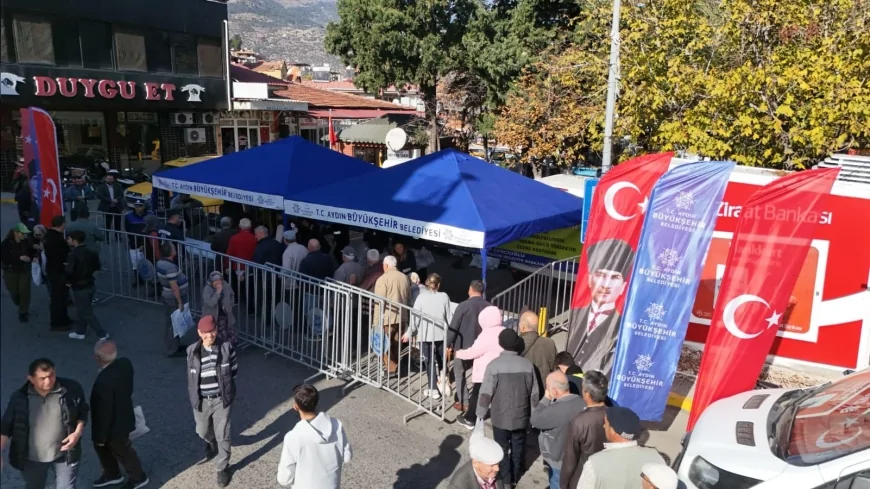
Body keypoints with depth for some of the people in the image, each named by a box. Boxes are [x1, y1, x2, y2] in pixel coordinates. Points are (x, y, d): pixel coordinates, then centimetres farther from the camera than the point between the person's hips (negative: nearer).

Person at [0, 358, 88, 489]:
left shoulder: (71, 389, -17)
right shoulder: (20, 397, -14)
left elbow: (82, 412, -1)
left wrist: (78, 432, -15)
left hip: (64, 454, -1)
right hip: (31, 458, 2)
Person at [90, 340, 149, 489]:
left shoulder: (104, 381, -39)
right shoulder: (125, 363, -16)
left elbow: (104, 412, -27)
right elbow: (128, 389, 3)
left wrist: (101, 436, -13)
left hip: (114, 425, -8)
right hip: (122, 415, 8)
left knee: (122, 451, 18)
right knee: (101, 447, 28)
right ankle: (112, 474, 49)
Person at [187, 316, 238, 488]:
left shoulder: (227, 348, -14)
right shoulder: (192, 351, -8)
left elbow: (234, 370, 0)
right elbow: (191, 376, 3)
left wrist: (225, 385, 2)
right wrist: (193, 398, 5)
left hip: (221, 399, -3)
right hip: (201, 400, 3)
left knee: (222, 435, 6)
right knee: (203, 432, 23)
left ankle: (222, 468, 26)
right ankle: (212, 448, 56)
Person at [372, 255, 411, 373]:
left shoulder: (382, 279, -13)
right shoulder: (405, 277, 6)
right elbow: (408, 297, 15)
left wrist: (376, 322, -12)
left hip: (387, 317, -6)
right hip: (401, 316, 6)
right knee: (396, 343, 17)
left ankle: (391, 368, 3)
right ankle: (395, 365, 25)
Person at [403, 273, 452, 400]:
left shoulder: (421, 297, -9)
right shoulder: (444, 297, -4)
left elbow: (416, 318, -9)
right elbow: (449, 317, 1)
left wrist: (409, 333, 1)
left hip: (426, 335, -2)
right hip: (441, 334, 2)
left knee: (431, 361, 6)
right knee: (441, 360, 21)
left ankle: (434, 390, 7)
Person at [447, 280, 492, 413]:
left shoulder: (464, 305, -16)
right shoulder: (489, 307, -3)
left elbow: (453, 327, -13)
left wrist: (449, 345, -2)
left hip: (464, 346, -4)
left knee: (459, 373, 11)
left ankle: (464, 403, 10)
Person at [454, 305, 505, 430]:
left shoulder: (487, 335, -20)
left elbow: (473, 352, -16)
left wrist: (459, 354, -1)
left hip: (485, 373, -6)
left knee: (476, 395, 9)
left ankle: (469, 419, 21)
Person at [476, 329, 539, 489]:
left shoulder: (494, 365, -18)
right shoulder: (528, 365, -8)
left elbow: (486, 393, -14)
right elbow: (534, 394, 0)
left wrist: (481, 414, 1)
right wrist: (533, 414, 14)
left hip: (500, 417, -3)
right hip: (521, 416, 3)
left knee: (502, 449, 14)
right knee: (518, 448, 20)